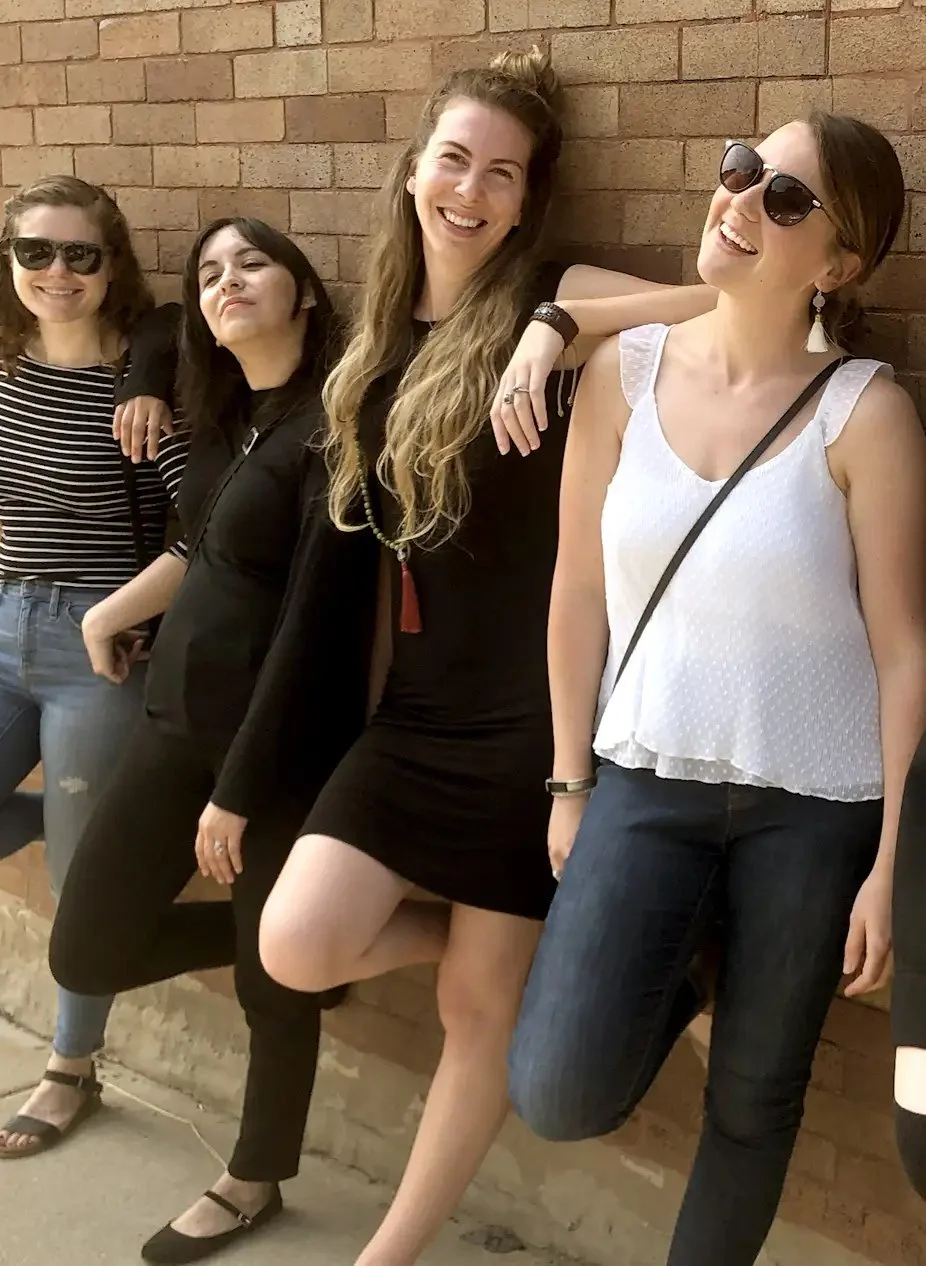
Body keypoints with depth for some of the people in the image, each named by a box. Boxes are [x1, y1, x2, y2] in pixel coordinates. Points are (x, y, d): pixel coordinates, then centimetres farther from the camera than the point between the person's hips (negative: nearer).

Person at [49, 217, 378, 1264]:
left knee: (273, 974, 10)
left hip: (280, 736, -8)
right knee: (87, 952, 7)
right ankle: (274, 929, 30)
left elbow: (315, 626, -18)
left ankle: (254, 1182, 33)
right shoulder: (225, 413, 7)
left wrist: (239, 791, -16)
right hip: (179, 710, 8)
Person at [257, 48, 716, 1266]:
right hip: (418, 705, 5)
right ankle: (468, 926, 18)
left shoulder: (559, 302, -9)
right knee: (297, 950, -12)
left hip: (529, 712, -5)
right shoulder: (384, 331, 8)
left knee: (482, 1006, 7)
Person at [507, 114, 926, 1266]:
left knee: (754, 1096, 13)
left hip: (813, 804, -2)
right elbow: (580, 595, 3)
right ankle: (672, 984, 26)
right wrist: (569, 783, 6)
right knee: (559, 1096, -7)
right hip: (646, 780, 2)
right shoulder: (624, 371, -2)